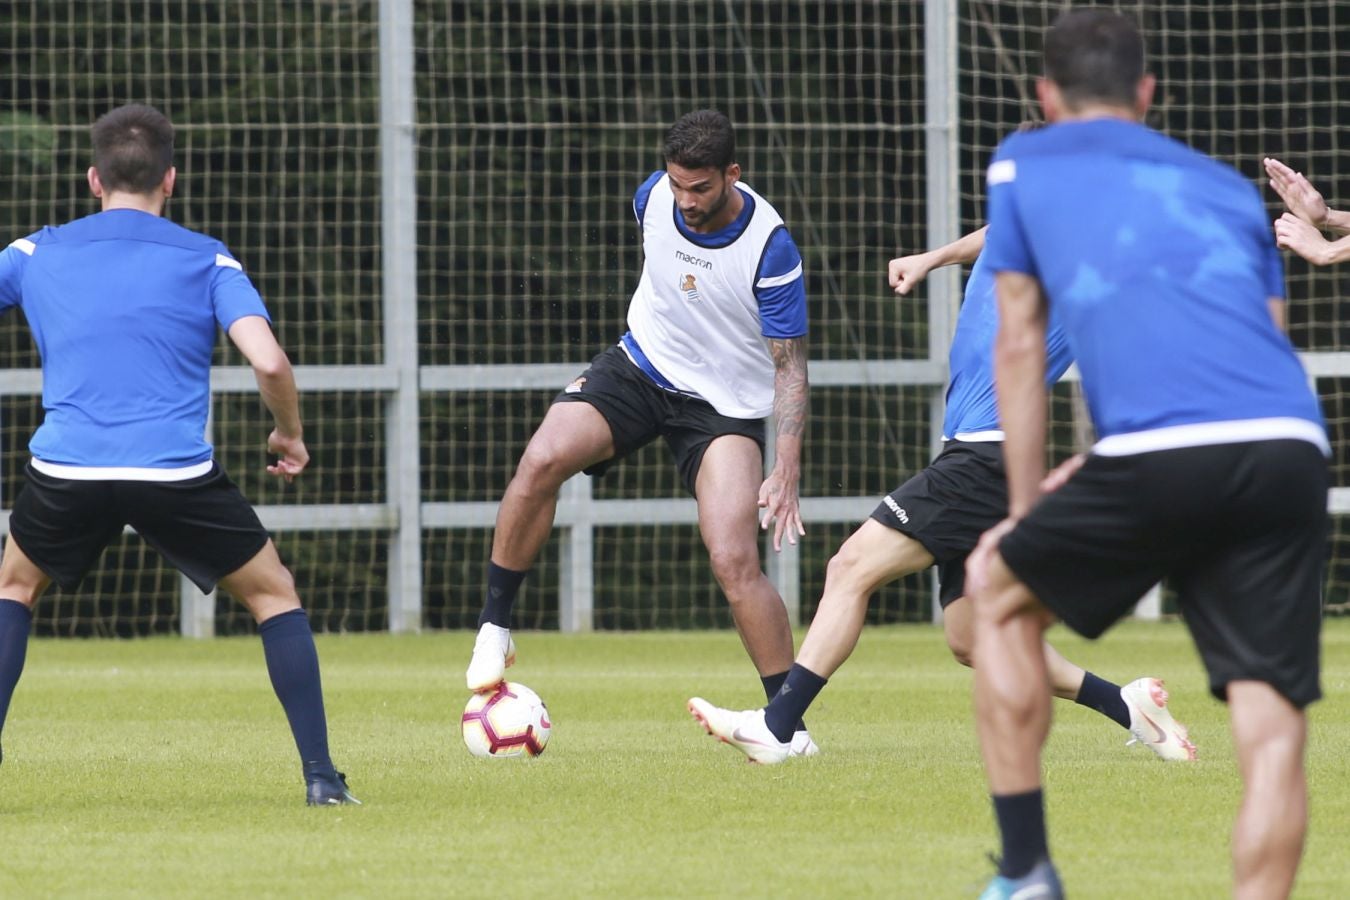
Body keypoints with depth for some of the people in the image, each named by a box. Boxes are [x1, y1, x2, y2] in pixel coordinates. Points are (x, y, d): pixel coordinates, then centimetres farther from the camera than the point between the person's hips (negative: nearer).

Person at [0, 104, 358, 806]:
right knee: (274, 593, 18)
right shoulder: (207, 260, 7)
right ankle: (320, 775, 8)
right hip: (177, 472, -1)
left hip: (65, 470, 1)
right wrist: (290, 436, 12)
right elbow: (269, 361, -6)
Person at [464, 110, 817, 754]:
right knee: (543, 459, -24)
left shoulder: (770, 248, -23)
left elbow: (789, 364, -17)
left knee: (735, 561, -18)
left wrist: (786, 472, -24)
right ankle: (494, 628, -11)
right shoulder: (654, 197, -10)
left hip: (726, 405, -4)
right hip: (641, 364, 4)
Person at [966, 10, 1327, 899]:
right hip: (1292, 447, 2)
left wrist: (1025, 510, 30)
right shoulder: (1231, 189, 29)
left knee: (1000, 596, 23)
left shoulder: (1024, 165, 22)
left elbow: (1019, 349, 23)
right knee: (1273, 730, 1)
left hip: (1161, 451, -2)